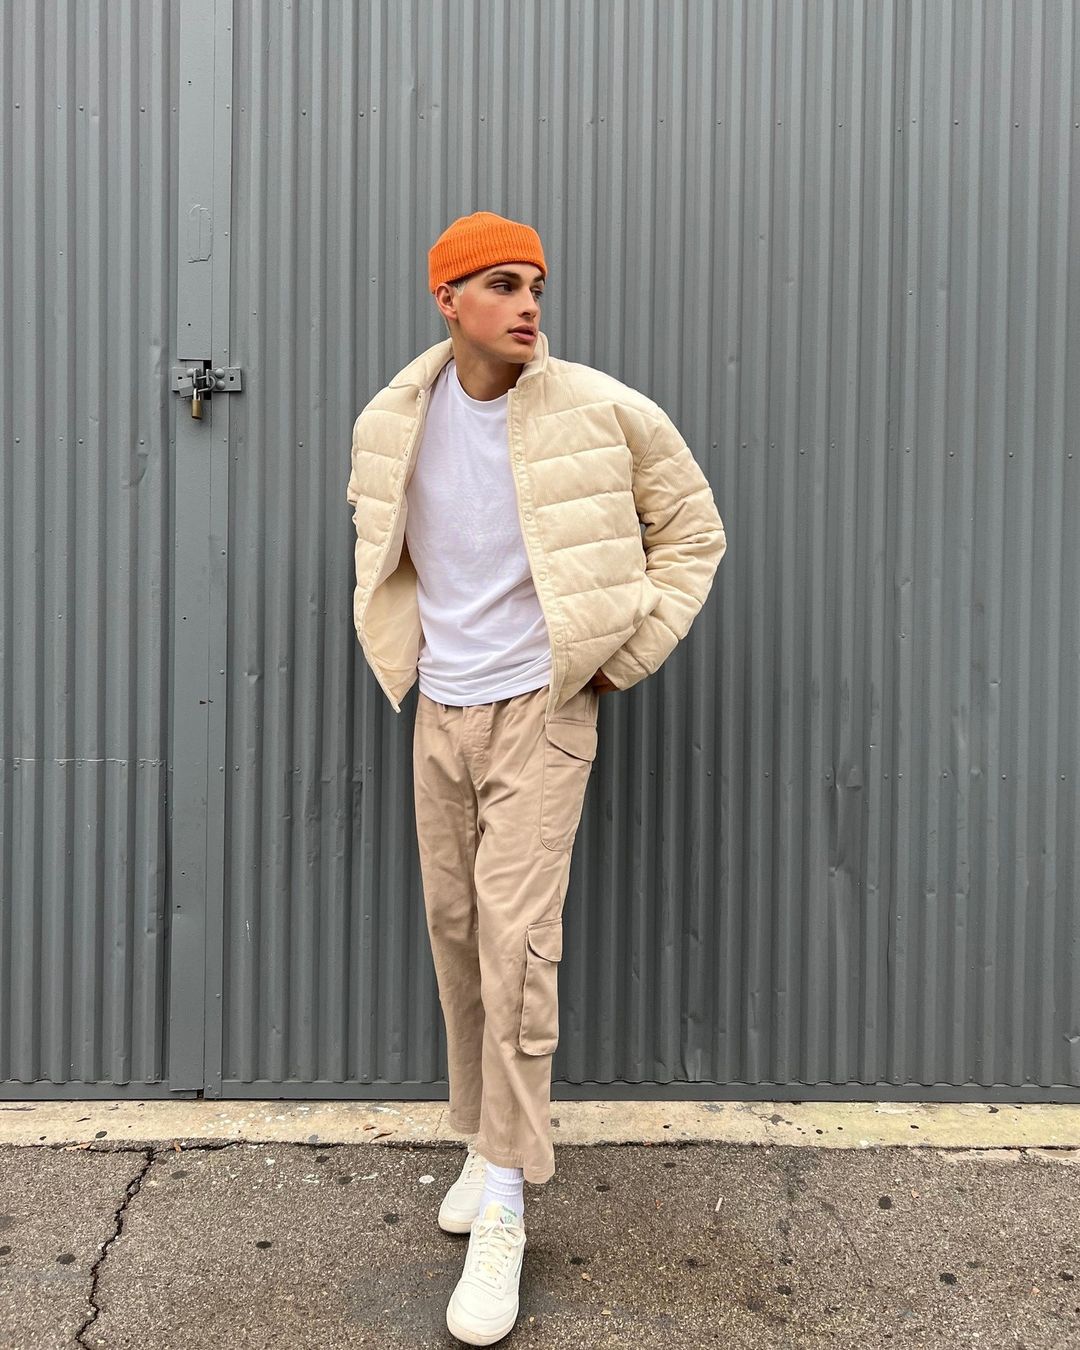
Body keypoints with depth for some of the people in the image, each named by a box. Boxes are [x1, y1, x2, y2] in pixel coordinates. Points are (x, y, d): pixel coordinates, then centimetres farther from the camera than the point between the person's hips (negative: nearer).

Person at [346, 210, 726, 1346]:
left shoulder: (605, 415, -9)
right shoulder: (391, 423, 1)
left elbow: (693, 532, 1)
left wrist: (625, 656, -4)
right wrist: (404, 653, 13)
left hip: (542, 711, -4)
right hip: (439, 712, 5)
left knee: (515, 938, -9)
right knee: (453, 929, 11)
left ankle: (502, 1216, 4)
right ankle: (484, 1138, 32)